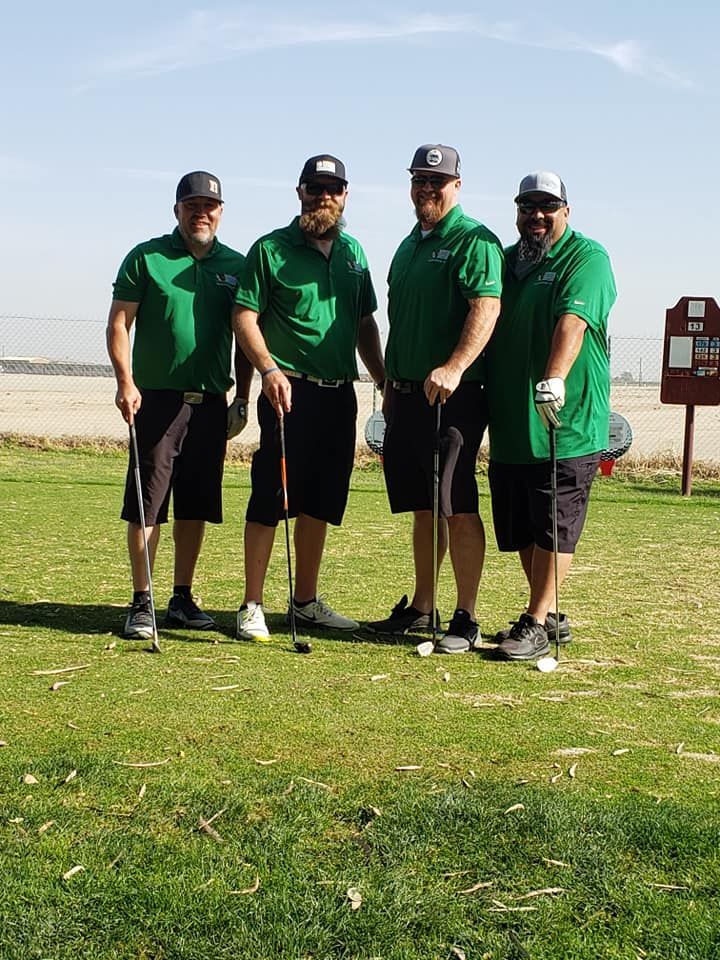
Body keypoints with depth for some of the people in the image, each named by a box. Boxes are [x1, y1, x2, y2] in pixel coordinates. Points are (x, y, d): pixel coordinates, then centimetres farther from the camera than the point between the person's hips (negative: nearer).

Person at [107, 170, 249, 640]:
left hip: (211, 402, 4)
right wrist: (126, 382, -11)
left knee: (197, 505, 8)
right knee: (147, 502, -4)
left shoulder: (236, 265, 11)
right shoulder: (147, 258, 1)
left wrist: (242, 394, 12)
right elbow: (119, 323, -1)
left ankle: (183, 598, 19)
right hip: (157, 397, -3)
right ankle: (142, 602, 3)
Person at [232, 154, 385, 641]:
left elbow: (365, 324, 22)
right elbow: (244, 317, -7)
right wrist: (269, 369, -22)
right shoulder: (271, 249, -2)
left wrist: (385, 381, 16)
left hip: (340, 394, 6)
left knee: (321, 503, 11)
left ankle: (306, 601, 23)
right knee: (271, 498, -5)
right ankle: (252, 607, 2)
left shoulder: (353, 252, 16)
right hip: (290, 390, -6)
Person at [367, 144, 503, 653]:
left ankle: (466, 619, 2)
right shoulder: (410, 243, 20)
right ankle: (421, 608, 24)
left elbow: (487, 307, -22)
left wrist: (454, 367, -33)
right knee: (423, 508, 14)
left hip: (452, 397, -8)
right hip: (408, 395, 8)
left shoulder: (474, 240, -7)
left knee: (458, 508, -5)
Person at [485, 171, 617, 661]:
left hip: (567, 424, -7)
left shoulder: (586, 257, -5)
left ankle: (537, 624, 5)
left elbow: (573, 321, -22)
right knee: (522, 532, 11)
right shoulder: (506, 261, 17)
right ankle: (550, 615, 24)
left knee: (553, 530, -2)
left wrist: (555, 377, -37)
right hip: (509, 424, 7)